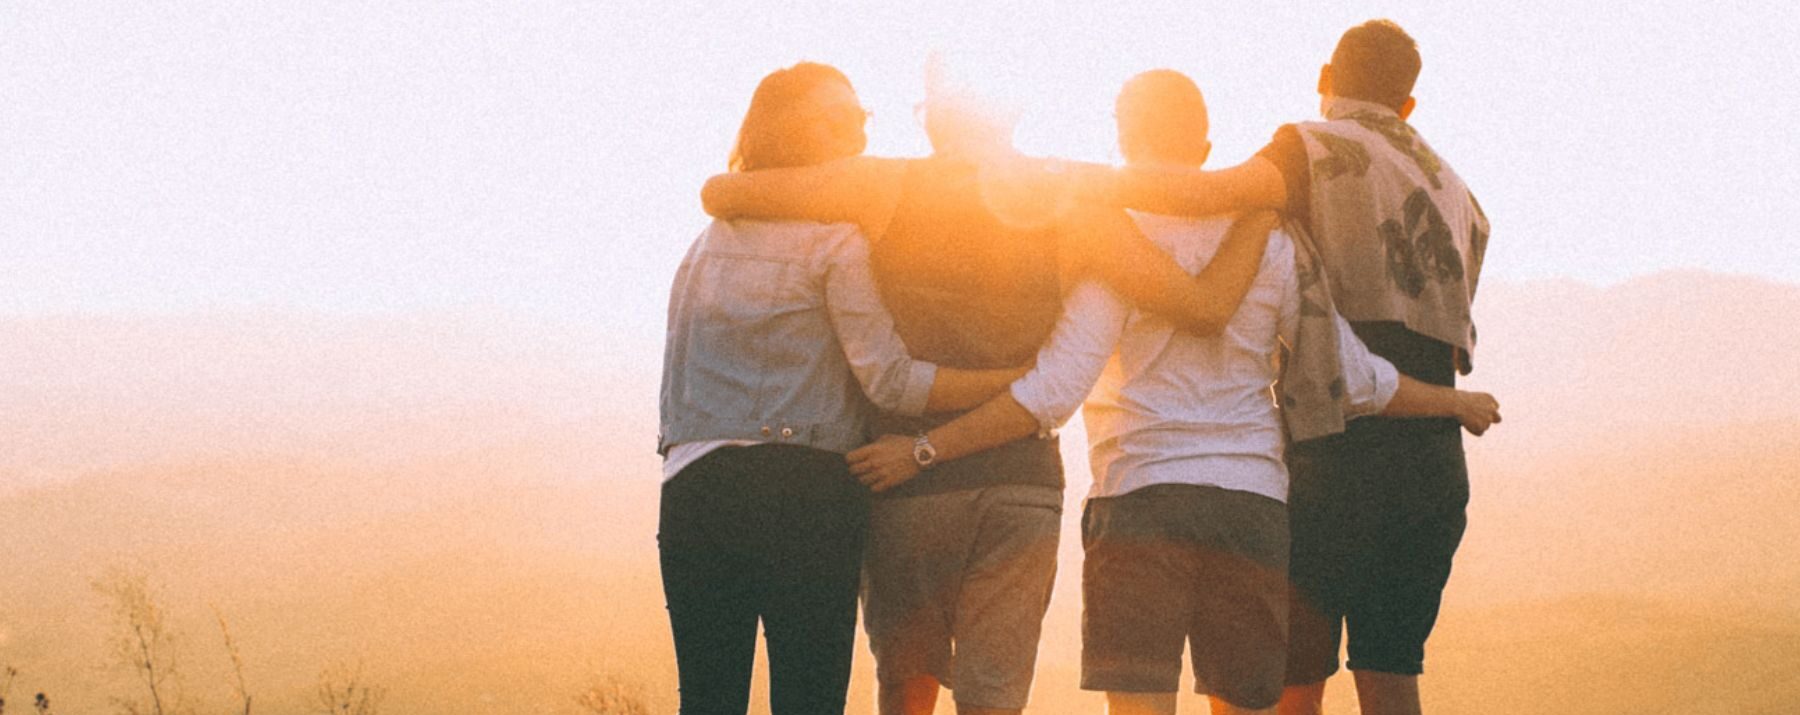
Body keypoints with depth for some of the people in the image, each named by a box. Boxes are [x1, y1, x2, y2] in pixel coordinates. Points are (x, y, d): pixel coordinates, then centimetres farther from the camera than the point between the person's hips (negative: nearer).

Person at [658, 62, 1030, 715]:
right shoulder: (837, 240, -2)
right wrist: (1024, 379, -5)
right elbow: (891, 382, -8)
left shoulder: (706, 241, 20)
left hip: (691, 488, 6)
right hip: (804, 491, -6)